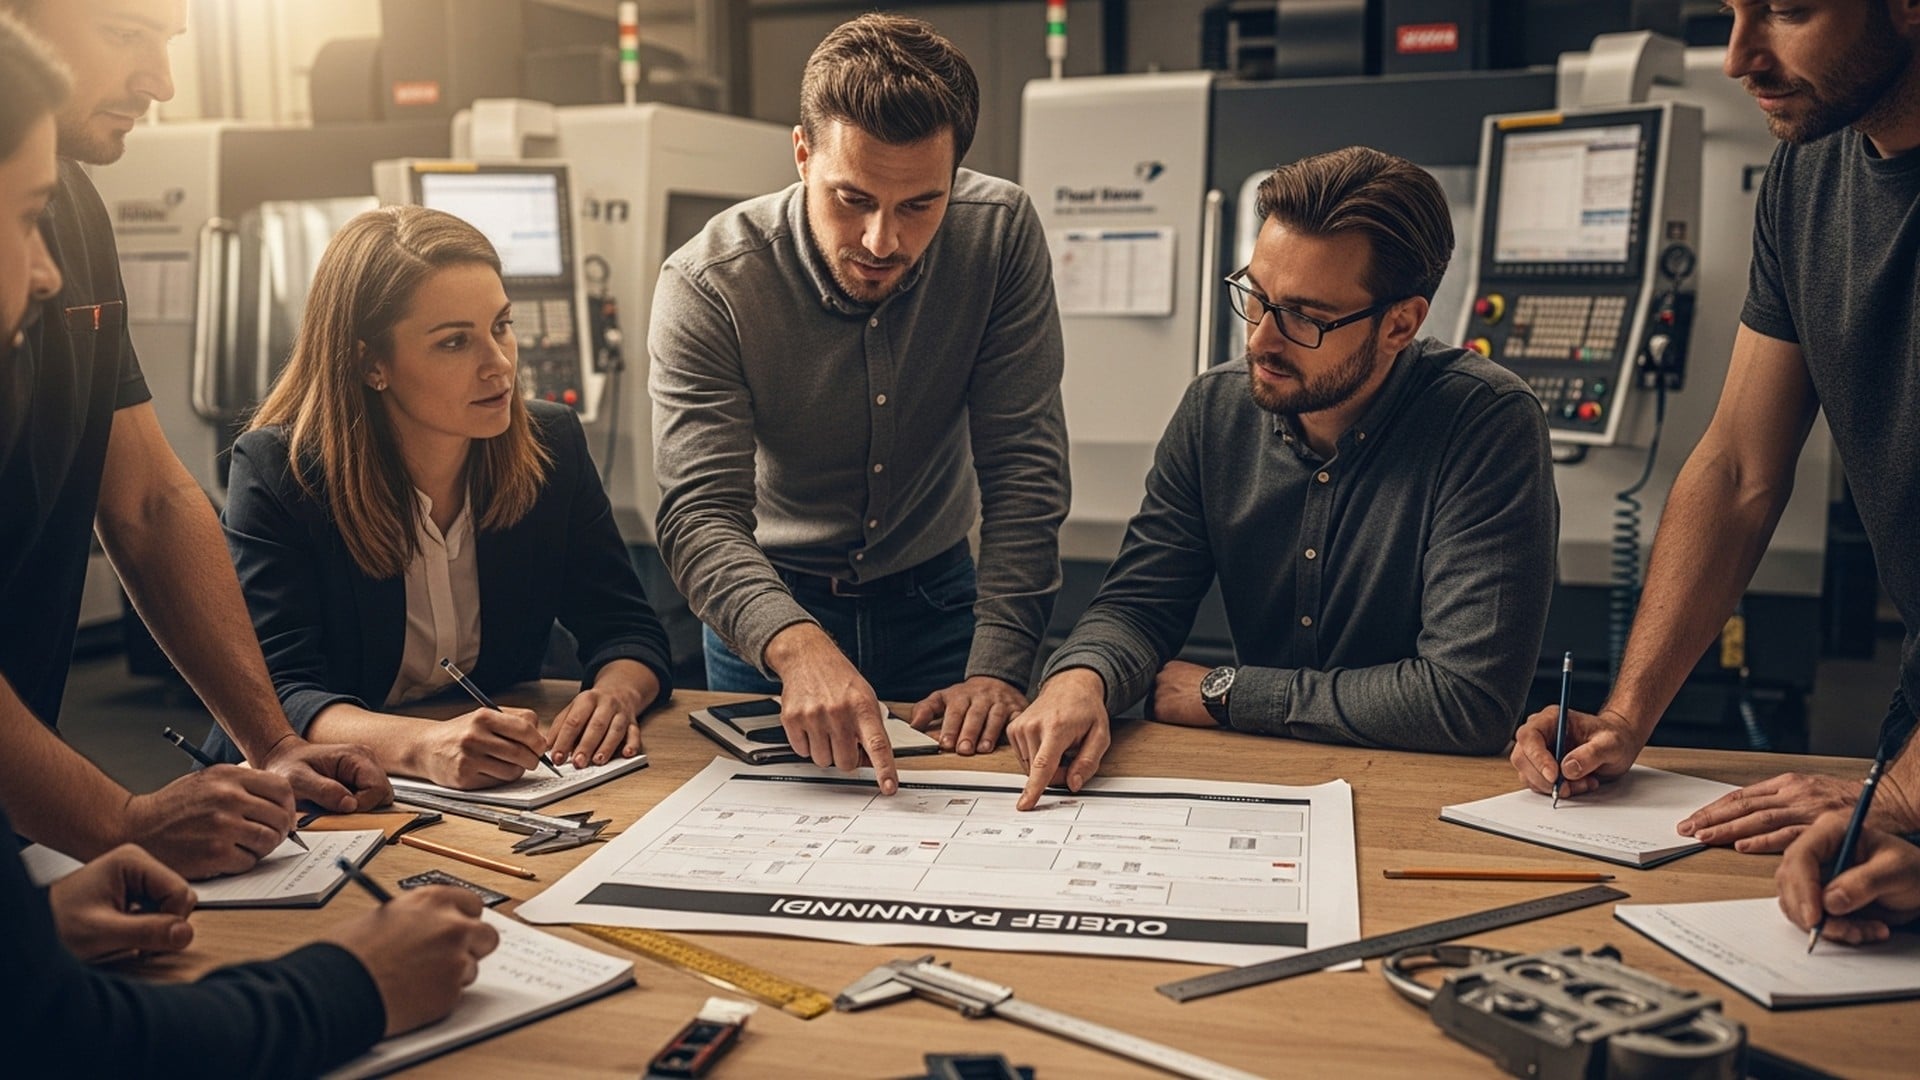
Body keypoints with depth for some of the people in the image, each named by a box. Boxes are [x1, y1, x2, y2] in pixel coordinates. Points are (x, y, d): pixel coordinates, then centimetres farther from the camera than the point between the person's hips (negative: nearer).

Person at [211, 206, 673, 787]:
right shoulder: (275, 471, -12)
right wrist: (421, 746, -41)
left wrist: (613, 694, -23)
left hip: (505, 799, 2)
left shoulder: (552, 442, -1)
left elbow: (629, 629, 1)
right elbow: (275, 696, -21)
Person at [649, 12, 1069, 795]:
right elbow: (701, 516, -32)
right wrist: (796, 645, -52)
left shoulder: (1002, 234, -19)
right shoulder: (706, 286, -24)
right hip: (768, 607, -1)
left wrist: (998, 664, -27)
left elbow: (1024, 470, -18)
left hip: (934, 598, 2)